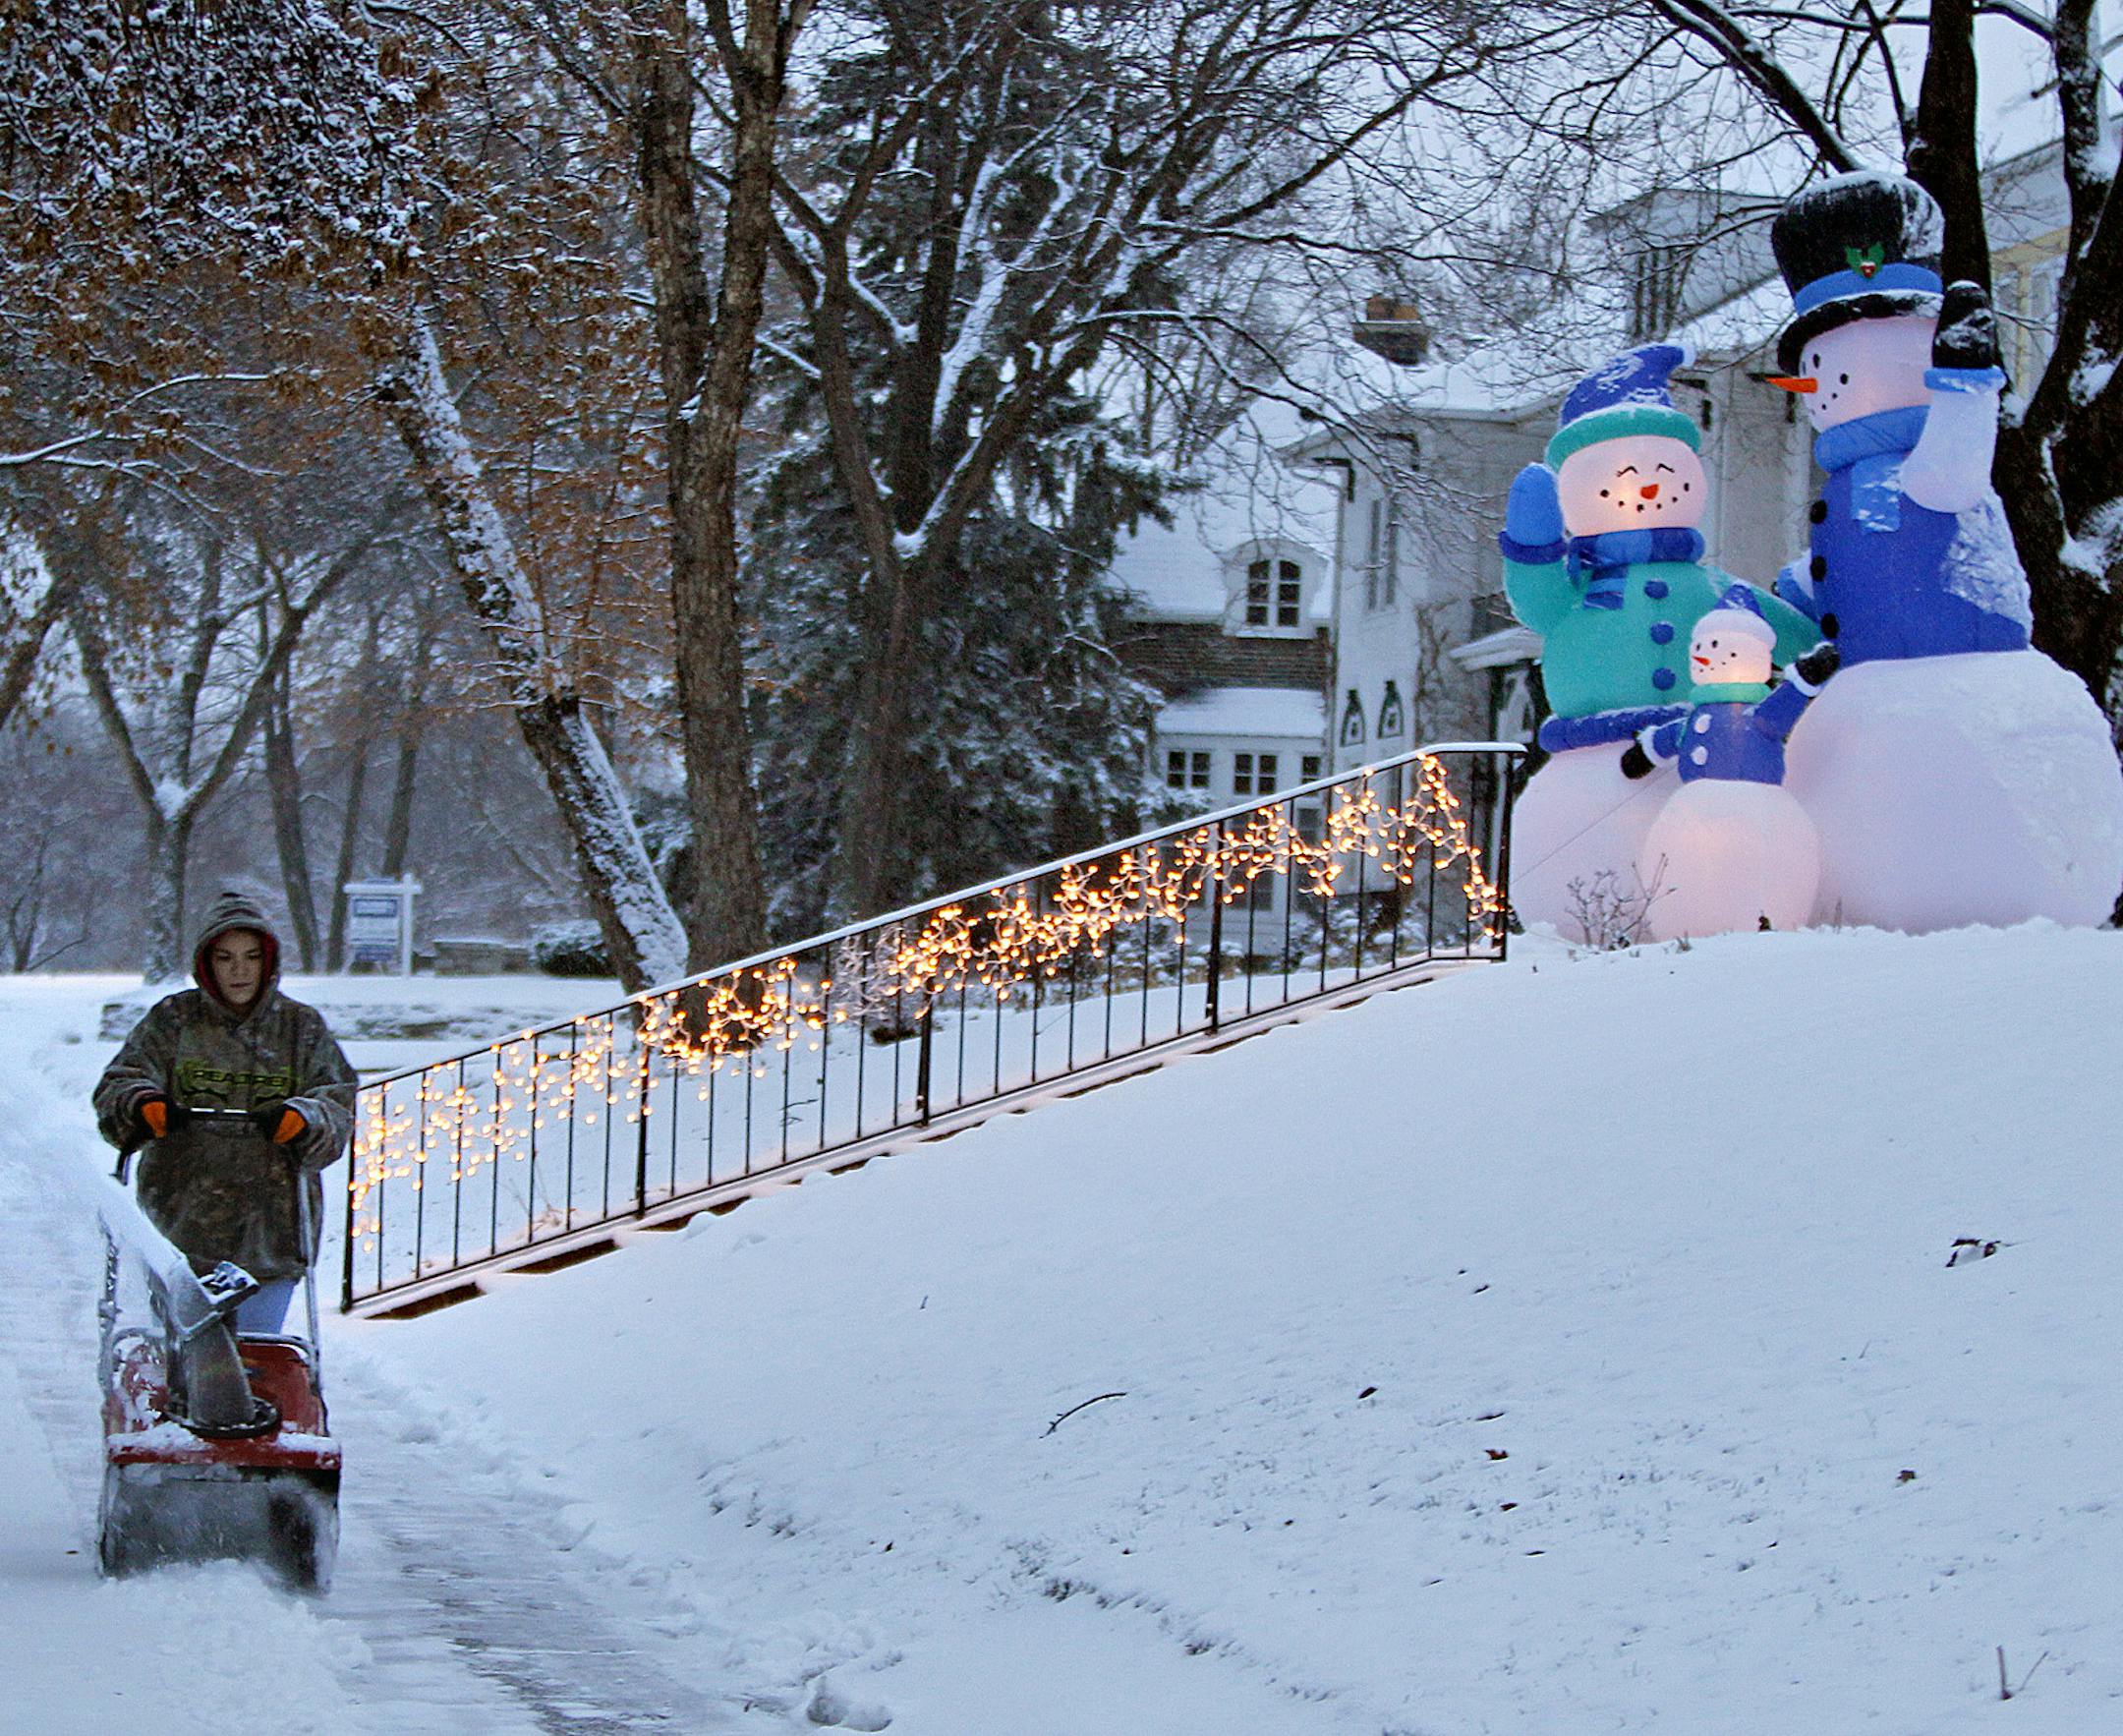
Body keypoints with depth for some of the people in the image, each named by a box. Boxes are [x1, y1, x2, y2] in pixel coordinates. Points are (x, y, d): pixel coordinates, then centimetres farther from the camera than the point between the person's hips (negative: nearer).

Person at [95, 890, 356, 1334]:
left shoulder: (303, 1027, 9)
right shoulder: (173, 1019, 7)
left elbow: (339, 1103, 3)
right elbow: (118, 1084, 2)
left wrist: (303, 1121, -19)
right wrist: (142, 1106, -22)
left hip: (270, 1231, 0)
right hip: (182, 1224, 0)